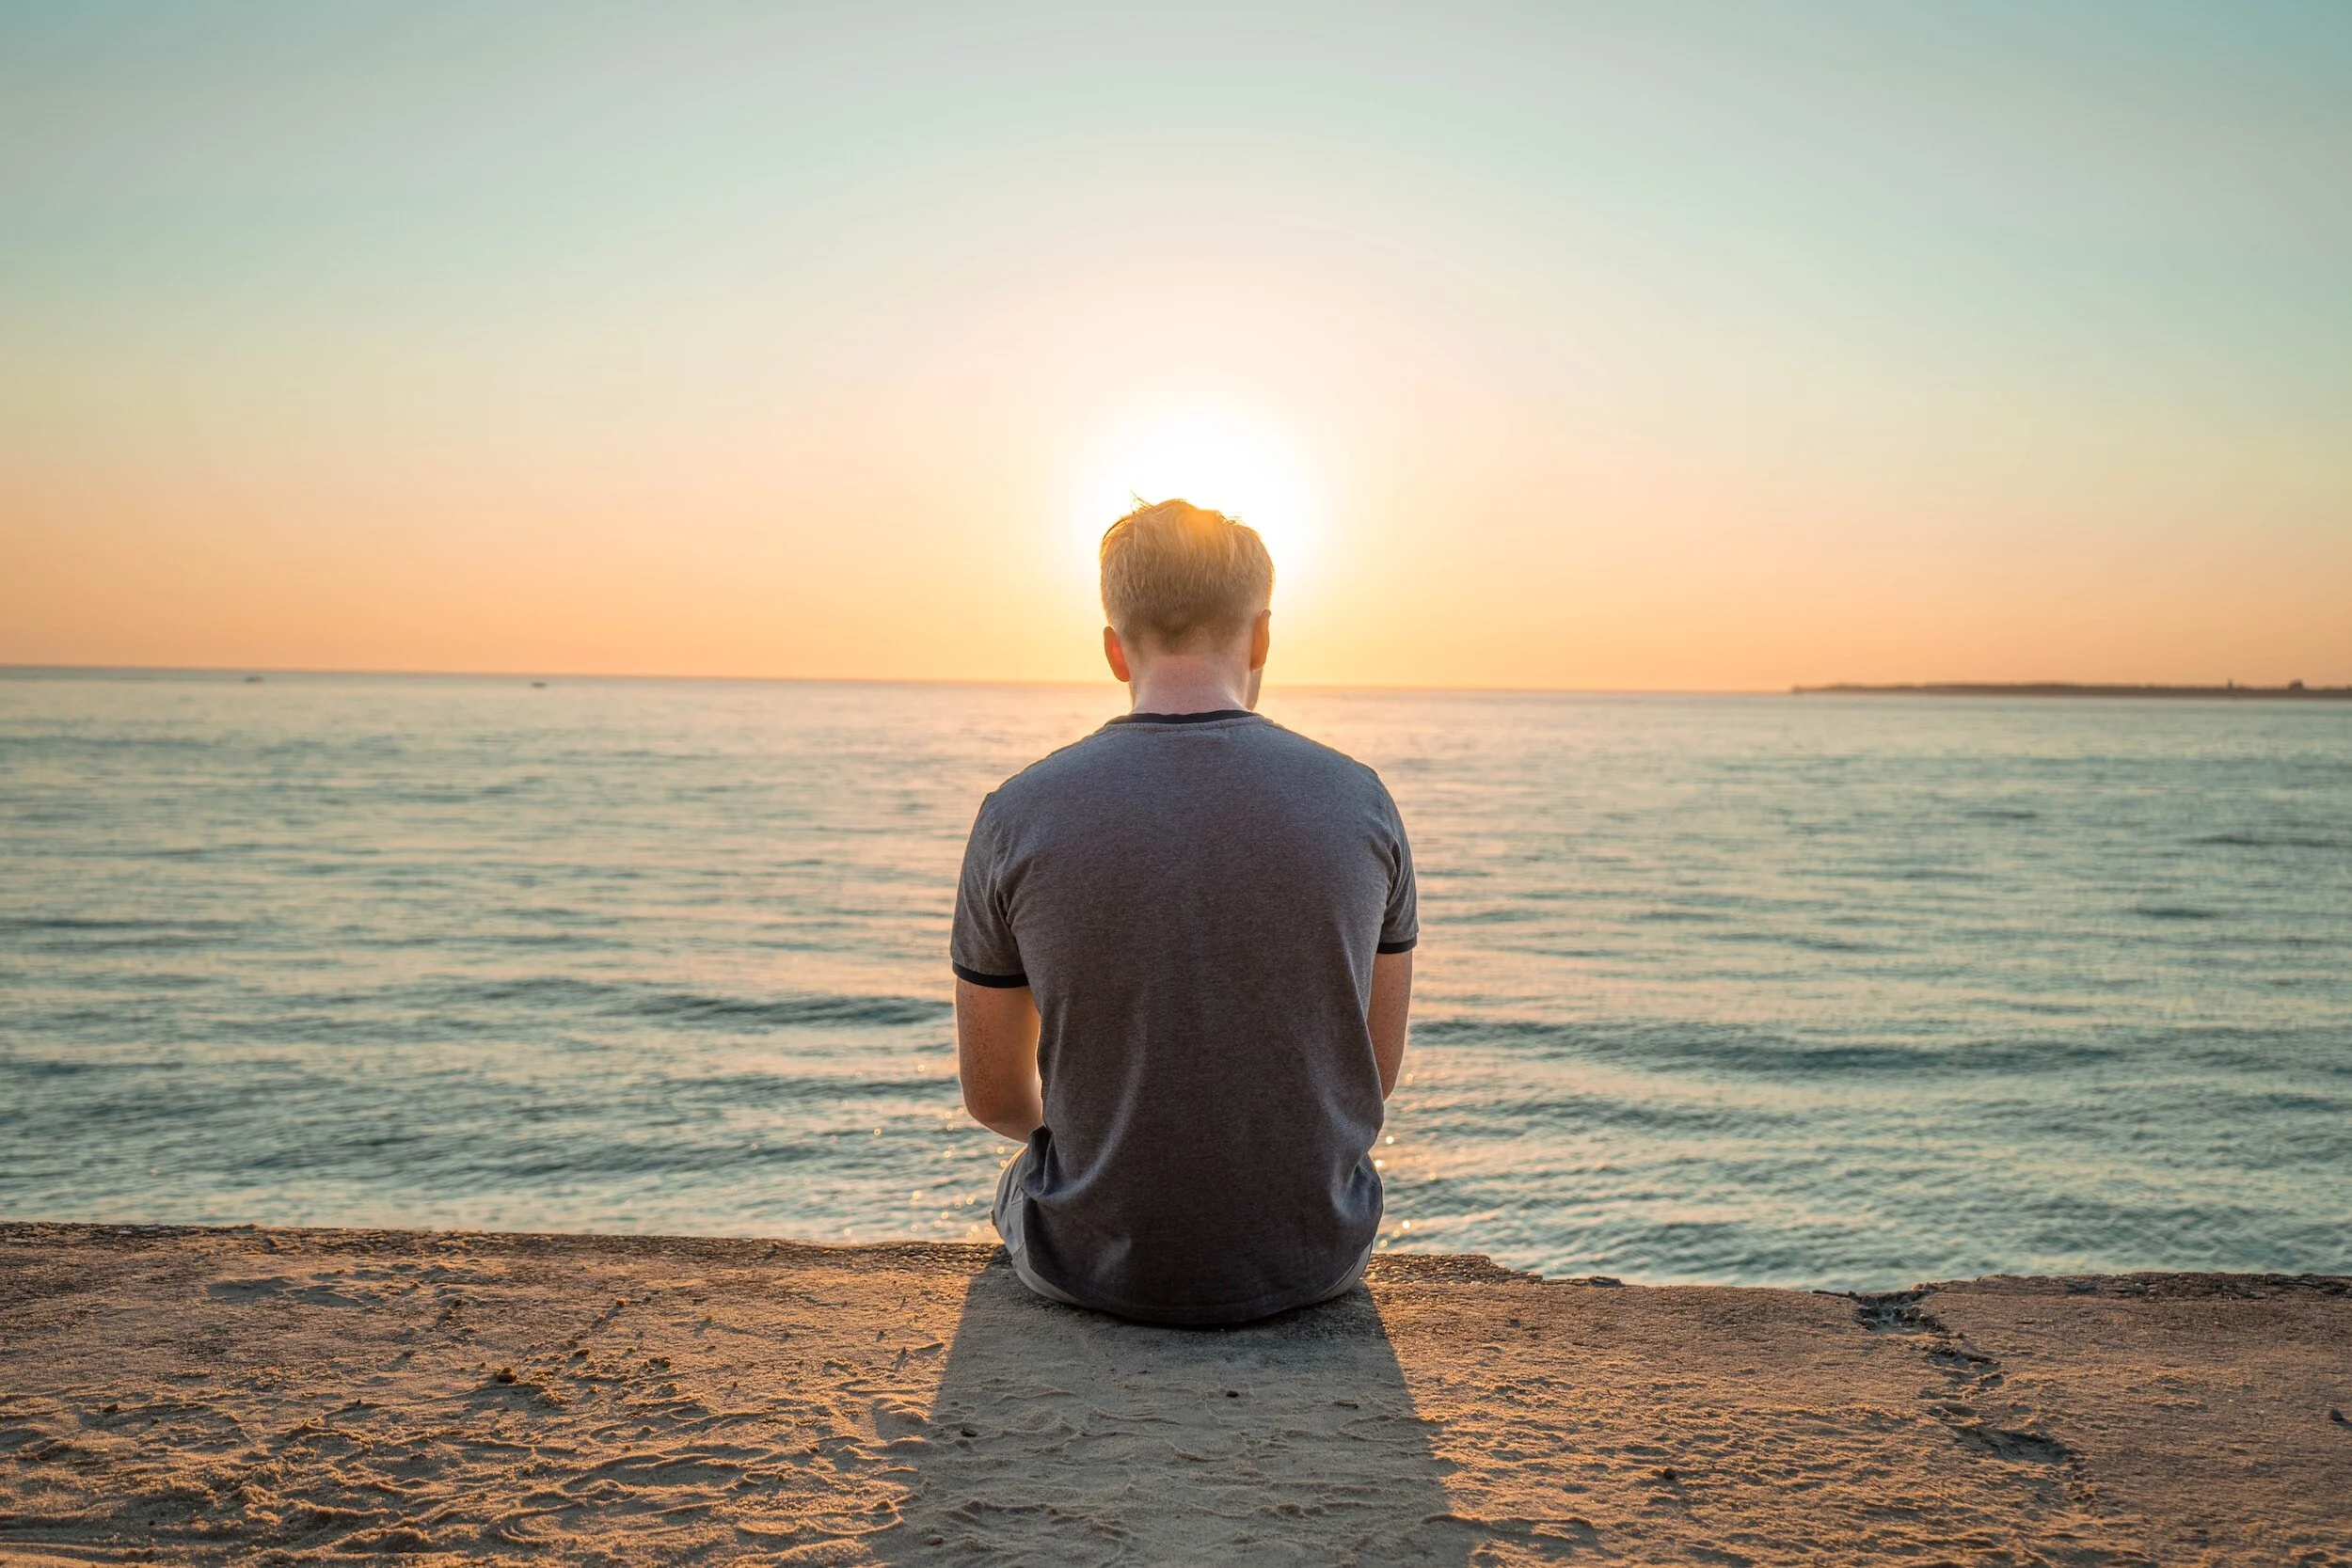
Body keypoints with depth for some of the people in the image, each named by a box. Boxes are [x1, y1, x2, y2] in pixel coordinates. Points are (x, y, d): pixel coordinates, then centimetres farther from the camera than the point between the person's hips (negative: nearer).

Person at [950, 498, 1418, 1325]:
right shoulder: (1359, 801, -9)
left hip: (1095, 1261, -1)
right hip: (1312, 1257, 1)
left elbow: (994, 1096, -2)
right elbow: (1377, 1070, 2)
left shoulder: (1017, 816, -13)